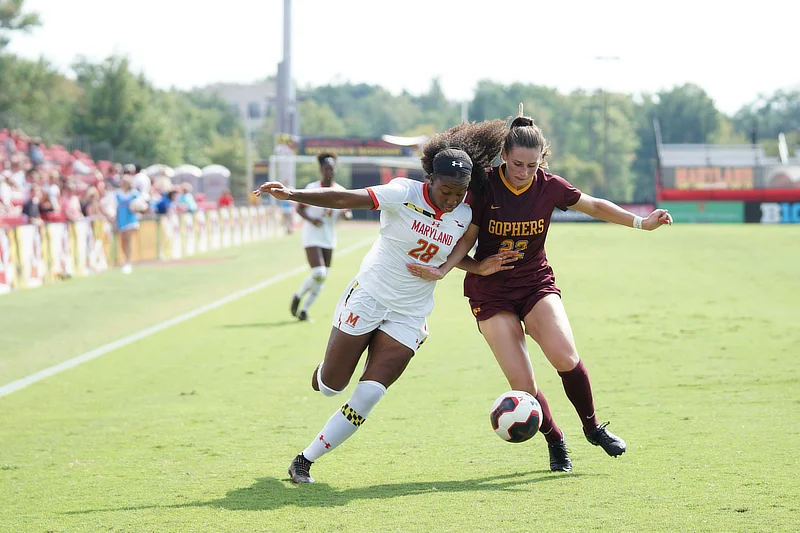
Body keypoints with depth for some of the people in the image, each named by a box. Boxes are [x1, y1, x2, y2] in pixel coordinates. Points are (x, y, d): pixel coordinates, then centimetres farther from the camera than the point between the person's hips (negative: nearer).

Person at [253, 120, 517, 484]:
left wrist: (480, 268, -4)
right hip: (368, 297, -3)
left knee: (367, 397, -9)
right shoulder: (404, 194, -17)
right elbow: (345, 199, -23)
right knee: (331, 386, 4)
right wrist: (293, 195, -33)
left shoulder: (464, 217, -3)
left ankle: (305, 461, 3)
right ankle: (324, 372, 44)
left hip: (409, 316, 3)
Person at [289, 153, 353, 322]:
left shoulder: (340, 190, 3)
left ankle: (304, 310, 18)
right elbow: (299, 208, -4)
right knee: (318, 274, -18)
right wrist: (310, 219, -22)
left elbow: (347, 212, 9)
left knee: (323, 278, 5)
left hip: (329, 239, 5)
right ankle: (298, 296, 9)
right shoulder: (312, 188, -8)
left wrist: (346, 214, -15)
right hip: (312, 237, -5)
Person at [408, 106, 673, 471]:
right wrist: (443, 269, -24)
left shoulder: (550, 186, -7)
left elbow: (595, 206, 10)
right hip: (491, 292, -1)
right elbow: (467, 238, -7)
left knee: (566, 358, -23)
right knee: (522, 385, -11)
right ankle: (555, 442, 16)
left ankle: (592, 427, 3)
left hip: (536, 283, 1)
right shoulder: (485, 187, -14)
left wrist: (640, 222, 4)